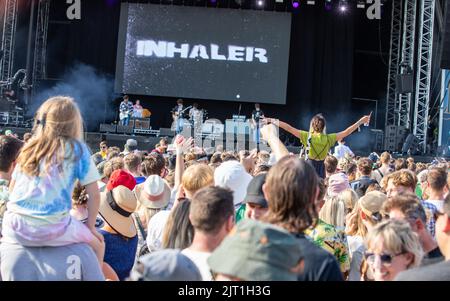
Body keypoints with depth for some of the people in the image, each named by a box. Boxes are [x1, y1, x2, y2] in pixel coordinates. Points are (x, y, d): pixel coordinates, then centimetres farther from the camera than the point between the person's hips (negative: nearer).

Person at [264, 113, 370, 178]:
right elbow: (346, 132, 3)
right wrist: (360, 122, 11)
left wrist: (272, 121, 0)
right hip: (321, 169, 2)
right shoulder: (328, 138, -3)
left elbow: (289, 128, -6)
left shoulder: (307, 136, -7)